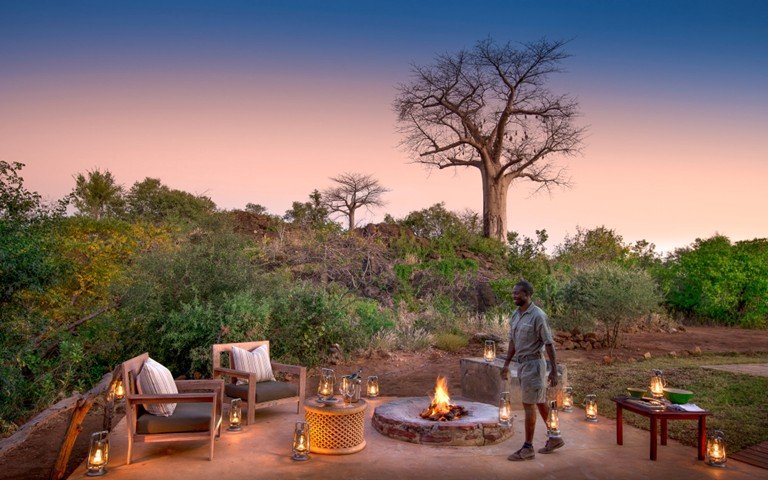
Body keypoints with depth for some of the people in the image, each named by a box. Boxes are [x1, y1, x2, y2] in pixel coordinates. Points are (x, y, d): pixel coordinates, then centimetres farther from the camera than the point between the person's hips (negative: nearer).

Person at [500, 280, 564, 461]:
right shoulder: (515, 315, 8)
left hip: (533, 364, -8)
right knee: (540, 403, 17)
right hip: (522, 364, 8)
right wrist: (506, 364, 15)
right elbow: (513, 341, 16)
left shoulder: (538, 315, -17)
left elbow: (549, 343, -16)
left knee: (528, 405, -4)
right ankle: (555, 438, 31)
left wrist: (554, 370, -17)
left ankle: (527, 448, 4)